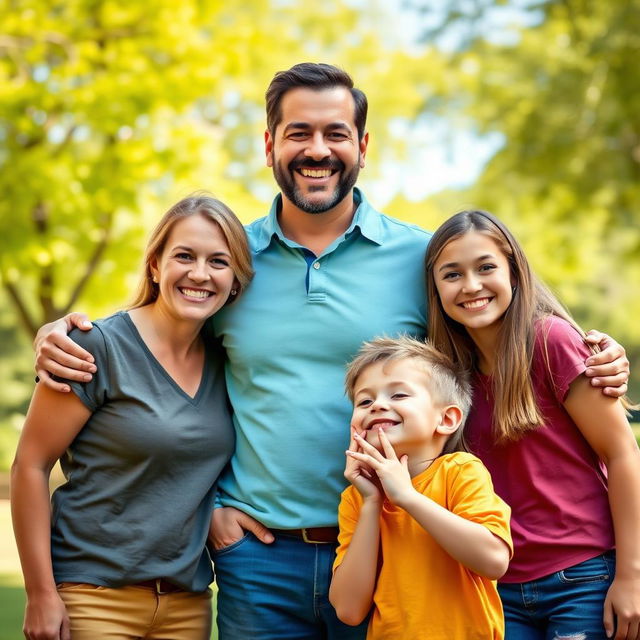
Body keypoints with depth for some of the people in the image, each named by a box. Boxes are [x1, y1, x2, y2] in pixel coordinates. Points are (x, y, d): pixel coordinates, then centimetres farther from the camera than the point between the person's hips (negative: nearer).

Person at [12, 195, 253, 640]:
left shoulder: (225, 362, 6)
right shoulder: (101, 347, -10)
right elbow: (30, 465, -10)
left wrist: (220, 510, 2)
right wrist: (42, 595, -13)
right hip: (94, 597, -5)